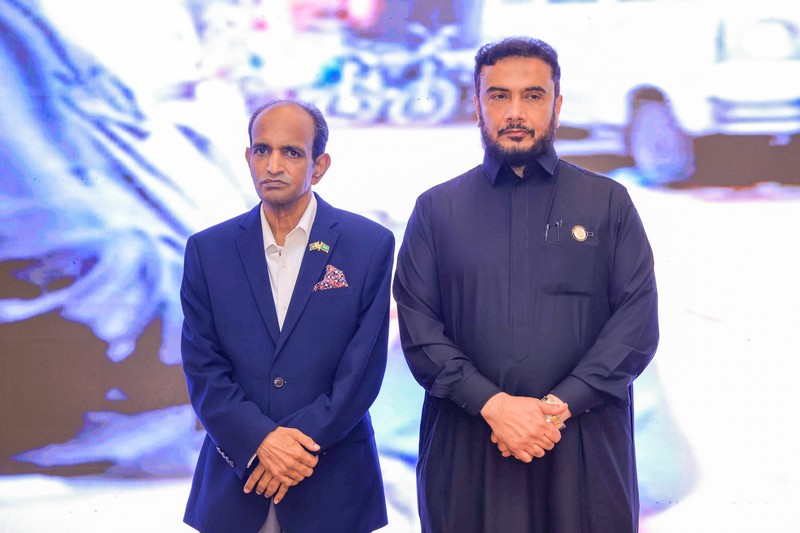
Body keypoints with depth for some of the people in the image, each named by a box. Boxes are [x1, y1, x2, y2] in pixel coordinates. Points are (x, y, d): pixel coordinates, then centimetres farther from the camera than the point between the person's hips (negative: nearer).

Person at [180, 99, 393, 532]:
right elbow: (202, 369, -2)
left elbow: (363, 369, -7)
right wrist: (261, 440, -15)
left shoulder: (370, 245, -3)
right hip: (234, 482, 1)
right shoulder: (207, 250, 3)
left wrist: (302, 442, -13)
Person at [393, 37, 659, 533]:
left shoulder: (609, 203, 7)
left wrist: (560, 406, -12)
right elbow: (418, 326, 0)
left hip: (587, 447, 0)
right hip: (467, 449, 0)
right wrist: (492, 404, -13)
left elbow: (638, 321, -1)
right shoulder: (436, 209, 8)